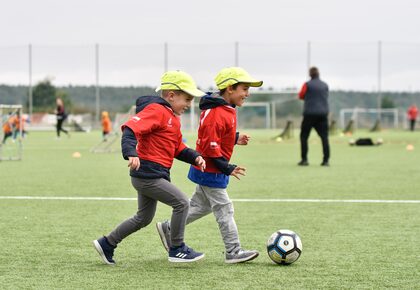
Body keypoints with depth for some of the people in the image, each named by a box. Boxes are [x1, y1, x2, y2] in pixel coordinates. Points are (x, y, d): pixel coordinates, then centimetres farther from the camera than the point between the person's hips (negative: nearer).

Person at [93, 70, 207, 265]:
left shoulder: (173, 117, 18)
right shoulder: (156, 111, -14)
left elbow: (178, 148, 21)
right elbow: (130, 128, -27)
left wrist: (195, 157, 3)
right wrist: (131, 152, -42)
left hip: (151, 175, 11)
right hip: (147, 173, -11)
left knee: (143, 218, 19)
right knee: (182, 203, -9)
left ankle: (107, 244, 27)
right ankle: (177, 250, 1)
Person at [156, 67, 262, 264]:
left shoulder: (225, 110, 9)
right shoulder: (217, 114, -25)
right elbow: (210, 145, -27)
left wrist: (235, 139, 9)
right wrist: (227, 168, -25)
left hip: (206, 171, 10)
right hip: (211, 172, -10)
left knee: (201, 206, 21)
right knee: (224, 210, -3)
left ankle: (168, 229, 29)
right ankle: (233, 252, 3)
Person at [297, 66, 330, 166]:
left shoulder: (307, 85, -4)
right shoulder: (325, 85, 7)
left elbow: (301, 96, 9)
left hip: (310, 114, -3)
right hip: (323, 114, 3)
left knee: (304, 136, 8)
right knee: (324, 137, 3)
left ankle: (304, 159, 4)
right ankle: (326, 160, -4)